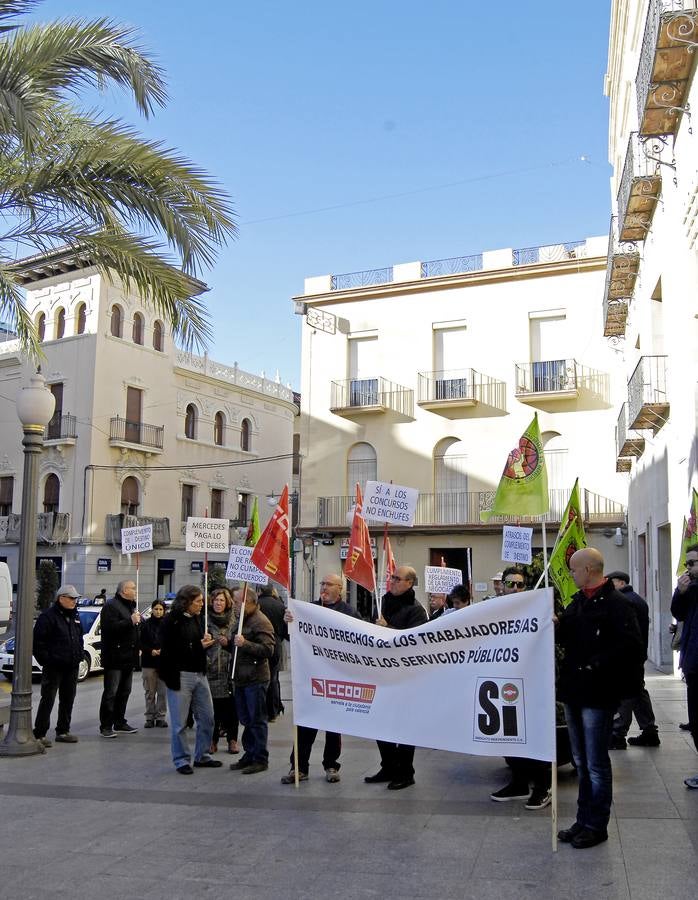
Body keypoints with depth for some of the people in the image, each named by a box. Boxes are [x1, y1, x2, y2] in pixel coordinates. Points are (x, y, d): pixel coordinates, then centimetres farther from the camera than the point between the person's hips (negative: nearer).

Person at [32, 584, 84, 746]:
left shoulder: (75, 616, 14)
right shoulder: (48, 616, -10)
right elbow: (38, 640, -13)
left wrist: (80, 654, 13)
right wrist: (45, 660, -14)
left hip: (72, 667, 7)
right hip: (54, 667, -7)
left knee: (68, 700, 12)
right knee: (48, 700, -6)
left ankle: (63, 731, 23)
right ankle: (39, 734, -1)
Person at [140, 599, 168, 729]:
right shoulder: (145, 624, 2)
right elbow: (141, 642, 2)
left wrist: (163, 650, -13)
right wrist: (150, 651, -12)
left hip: (164, 662, 0)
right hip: (149, 662, 0)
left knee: (163, 692, 0)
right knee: (150, 692, 6)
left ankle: (160, 717, 10)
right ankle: (150, 717, 15)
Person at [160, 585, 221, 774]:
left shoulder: (197, 618, 11)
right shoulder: (171, 620, -11)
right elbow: (170, 650, -17)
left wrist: (206, 641, 0)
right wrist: (198, 646, -17)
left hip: (199, 674, 7)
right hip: (180, 675, -7)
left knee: (207, 718, 11)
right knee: (180, 723, 2)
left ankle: (202, 756, 25)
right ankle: (182, 760, 16)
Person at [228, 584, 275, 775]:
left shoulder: (261, 622, -14)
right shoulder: (243, 620, 17)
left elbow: (268, 650, -23)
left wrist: (245, 643, -28)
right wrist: (229, 643, 12)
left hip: (255, 680, -9)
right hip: (241, 679, 9)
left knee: (257, 720, -1)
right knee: (246, 720, 15)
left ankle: (260, 759, 7)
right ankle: (249, 755, 25)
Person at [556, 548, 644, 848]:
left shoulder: (616, 604, -15)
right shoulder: (578, 601, 11)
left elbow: (630, 646, -23)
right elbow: (568, 639, 17)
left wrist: (595, 666, -21)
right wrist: (558, 626, -4)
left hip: (598, 696, -8)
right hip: (574, 691, 8)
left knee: (596, 764, 4)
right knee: (581, 762, 17)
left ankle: (596, 826, 17)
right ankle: (584, 821, 29)